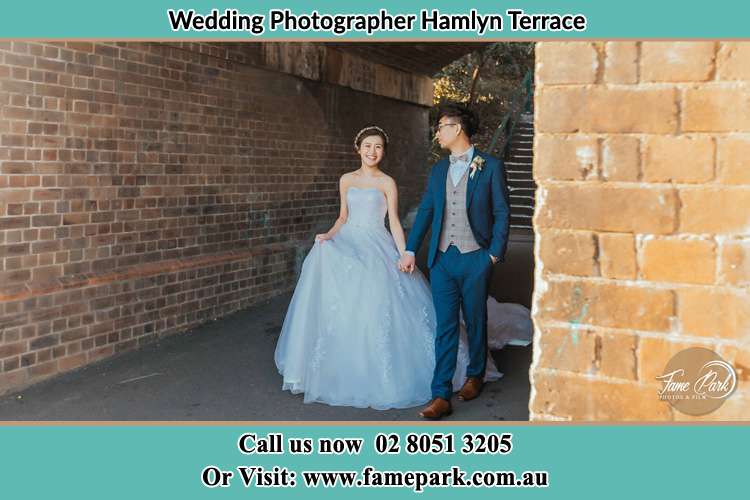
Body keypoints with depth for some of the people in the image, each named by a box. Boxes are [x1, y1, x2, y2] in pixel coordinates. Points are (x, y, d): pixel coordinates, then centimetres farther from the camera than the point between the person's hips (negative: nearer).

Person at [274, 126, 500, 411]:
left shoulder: (387, 183, 1)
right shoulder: (346, 180, 11)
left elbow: (394, 222, -2)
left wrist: (404, 255, -12)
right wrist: (329, 235, -1)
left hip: (377, 248, -3)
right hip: (348, 245, 4)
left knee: (376, 309, -9)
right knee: (341, 308, 0)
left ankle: (379, 373, 5)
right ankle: (344, 370, 14)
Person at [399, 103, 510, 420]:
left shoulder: (490, 167, -1)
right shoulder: (438, 170, 13)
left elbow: (501, 213, -2)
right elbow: (425, 211, 15)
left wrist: (495, 253, -7)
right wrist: (410, 250, 9)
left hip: (475, 259, -3)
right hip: (442, 259, 4)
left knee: (475, 322, 11)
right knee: (445, 327, 1)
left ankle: (475, 375, 34)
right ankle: (441, 396, 2)